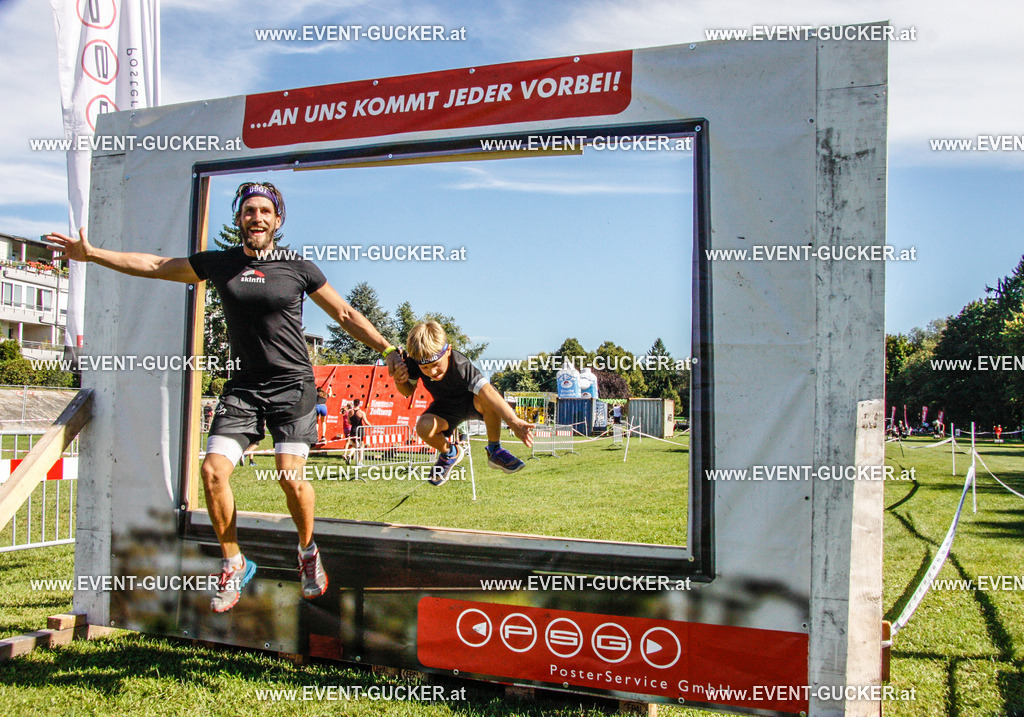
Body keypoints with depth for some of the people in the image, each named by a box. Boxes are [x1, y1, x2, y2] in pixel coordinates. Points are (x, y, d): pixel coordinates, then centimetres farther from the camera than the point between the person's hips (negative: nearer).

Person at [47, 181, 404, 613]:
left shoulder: (297, 267, 1)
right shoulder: (220, 264, 8)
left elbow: (345, 315, 7)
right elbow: (155, 266, 15)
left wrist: (387, 350, 3)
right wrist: (91, 253, 13)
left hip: (293, 383, -3)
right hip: (243, 386, 3)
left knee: (290, 475, -14)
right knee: (213, 471, -9)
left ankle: (308, 552, 15)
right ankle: (234, 565, 10)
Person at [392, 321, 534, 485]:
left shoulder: (461, 366, -37)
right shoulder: (413, 361, -24)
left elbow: (486, 390, -49)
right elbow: (408, 391, -6)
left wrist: (513, 421, -61)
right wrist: (400, 382, -32)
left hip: (471, 401, -3)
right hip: (445, 407, 3)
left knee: (485, 399, -39)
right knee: (424, 426, -30)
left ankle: (494, 450, -14)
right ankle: (449, 453, 6)